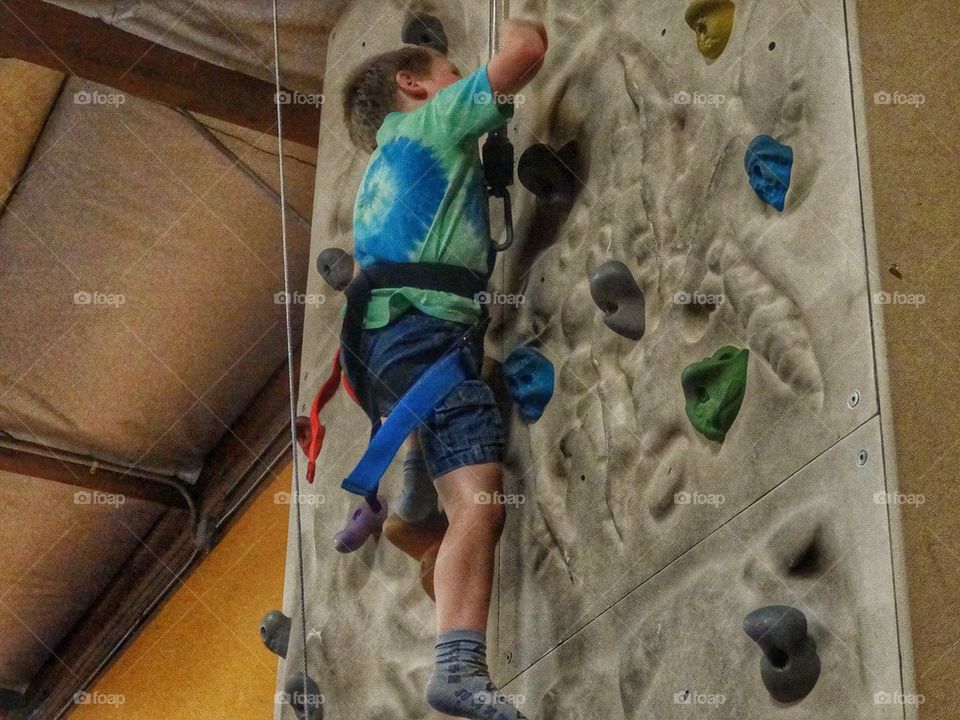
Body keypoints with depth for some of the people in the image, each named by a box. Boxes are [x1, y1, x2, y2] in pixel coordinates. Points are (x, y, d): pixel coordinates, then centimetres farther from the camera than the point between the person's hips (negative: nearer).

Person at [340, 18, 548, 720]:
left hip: (378, 338, 9)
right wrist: (518, 27, 24)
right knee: (480, 503, -22)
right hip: (426, 332, -9)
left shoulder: (387, 162, 33)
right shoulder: (436, 119, 9)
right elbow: (527, 49, 2)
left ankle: (411, 478, 29)